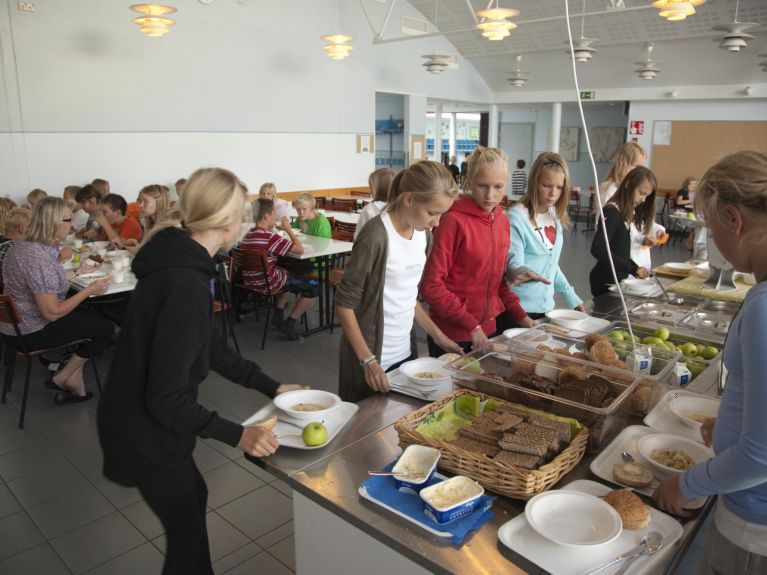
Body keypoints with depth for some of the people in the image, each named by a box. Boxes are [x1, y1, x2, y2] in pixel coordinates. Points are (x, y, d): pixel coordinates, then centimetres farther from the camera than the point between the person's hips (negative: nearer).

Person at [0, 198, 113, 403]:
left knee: (91, 314, 20)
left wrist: (78, 272, 17)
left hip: (19, 321, 10)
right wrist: (89, 290, -20)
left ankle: (72, 379, 15)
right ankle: (63, 378, 12)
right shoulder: (38, 259, -30)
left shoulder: (25, 244, 1)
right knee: (105, 327, 1)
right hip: (31, 331, -10)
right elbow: (52, 313, -28)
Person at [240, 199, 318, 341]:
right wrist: (289, 229, -4)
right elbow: (300, 250, -16)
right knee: (313, 288, -1)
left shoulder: (248, 235, 6)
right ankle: (289, 324, 3)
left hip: (251, 280, 9)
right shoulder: (270, 237, -21)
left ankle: (278, 315, 30)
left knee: (289, 275, 35)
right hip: (267, 283, -9)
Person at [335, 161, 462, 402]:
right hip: (372, 359, -7)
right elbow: (344, 303, -16)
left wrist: (436, 334, 9)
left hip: (406, 352, 7)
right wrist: (367, 360, -18)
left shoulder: (424, 233, 3)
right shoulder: (376, 236, -21)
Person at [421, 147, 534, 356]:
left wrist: (519, 315, 5)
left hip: (487, 330, 6)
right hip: (452, 334, -6)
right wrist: (470, 325, -18)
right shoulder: (454, 221, -16)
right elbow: (431, 286, -17)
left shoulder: (502, 221, 4)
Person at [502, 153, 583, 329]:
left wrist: (571, 297, 15)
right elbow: (514, 264, -19)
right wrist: (524, 273, -41)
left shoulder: (556, 217, 7)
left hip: (546, 307, 7)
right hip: (518, 309, -7)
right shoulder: (517, 217, -15)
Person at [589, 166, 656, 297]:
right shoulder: (612, 212, -16)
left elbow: (620, 251, 12)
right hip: (605, 281, -9)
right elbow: (598, 249, -29)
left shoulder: (626, 213, 10)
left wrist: (636, 269, 0)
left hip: (618, 278, 9)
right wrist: (632, 269, -28)